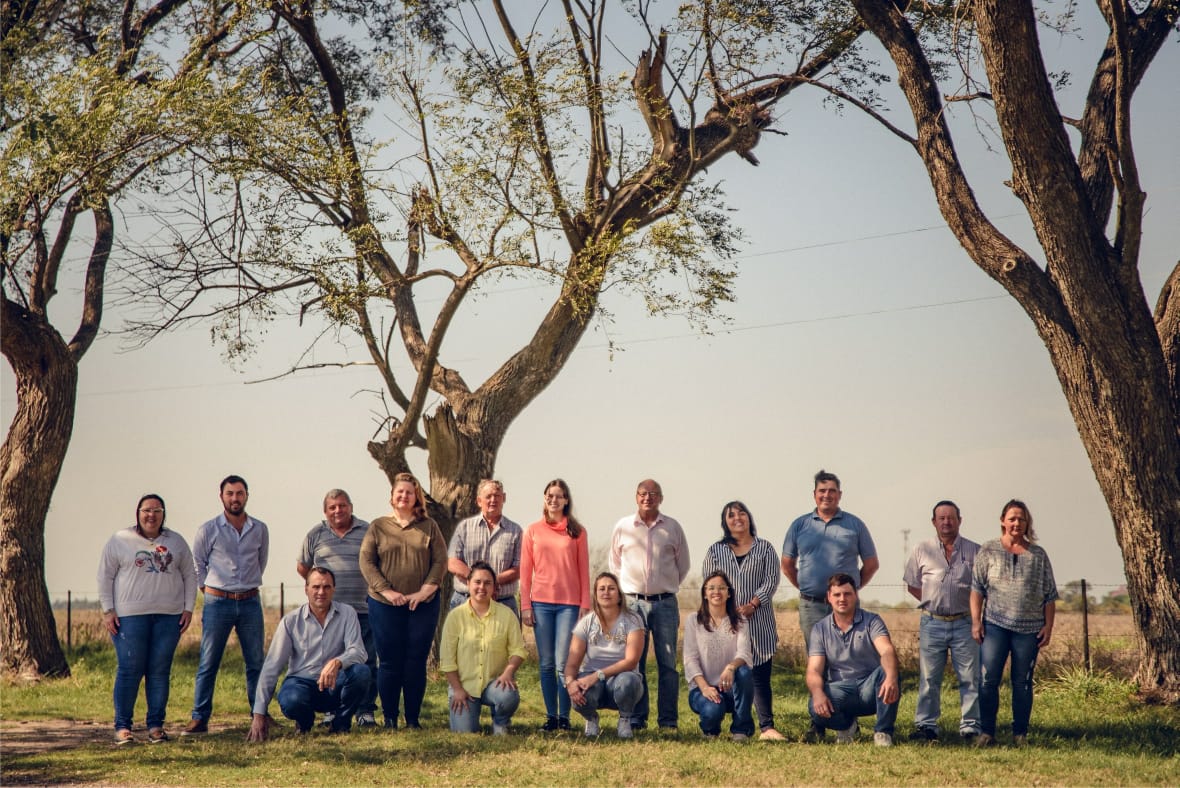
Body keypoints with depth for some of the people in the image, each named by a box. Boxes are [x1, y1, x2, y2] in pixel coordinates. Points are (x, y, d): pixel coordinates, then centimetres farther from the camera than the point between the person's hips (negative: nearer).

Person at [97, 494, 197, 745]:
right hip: (130, 615, -2)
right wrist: (108, 610, -3)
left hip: (169, 616, 3)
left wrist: (188, 608, 6)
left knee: (160, 671, 2)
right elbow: (105, 577, 5)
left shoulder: (176, 542, 13)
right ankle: (122, 726, 2)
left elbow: (189, 575, 15)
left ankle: (156, 725, 9)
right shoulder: (120, 541, 5)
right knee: (130, 671, -5)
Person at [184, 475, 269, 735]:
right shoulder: (208, 530, -1)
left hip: (250, 602, 2)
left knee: (256, 663, 6)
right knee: (208, 664, -1)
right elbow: (197, 565, 8)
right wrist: (209, 590, 8)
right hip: (218, 603, -2)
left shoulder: (260, 530, 6)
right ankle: (199, 718, 2)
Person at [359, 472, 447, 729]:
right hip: (385, 605, -1)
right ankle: (389, 718, 9)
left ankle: (413, 718, 9)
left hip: (423, 605, 1)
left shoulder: (429, 526, 8)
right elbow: (366, 562, 0)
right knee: (389, 662, 1)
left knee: (416, 662, 1)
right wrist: (387, 591, -11)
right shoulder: (378, 526, 6)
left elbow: (440, 561, 3)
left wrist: (424, 592, -9)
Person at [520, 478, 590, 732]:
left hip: (569, 603, -2)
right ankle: (551, 716, 8)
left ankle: (564, 717, 0)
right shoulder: (533, 531, 8)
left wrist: (585, 604, 0)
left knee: (563, 663, -6)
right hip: (541, 603, 2)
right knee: (546, 663, 3)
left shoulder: (577, 531, 5)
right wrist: (525, 605, 1)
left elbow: (584, 570, 6)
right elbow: (525, 570, 8)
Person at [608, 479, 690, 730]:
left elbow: (683, 565, 17)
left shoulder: (673, 528, 5)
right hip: (633, 602, 0)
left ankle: (668, 721, 3)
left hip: (665, 603, 0)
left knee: (668, 663, 0)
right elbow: (614, 562, 18)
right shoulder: (622, 527, 5)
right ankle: (636, 719, 7)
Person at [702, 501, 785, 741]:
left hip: (759, 621, -1)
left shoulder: (765, 548, 10)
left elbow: (771, 580, 1)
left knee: (760, 675, -6)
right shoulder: (716, 551, 12)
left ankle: (767, 727, -9)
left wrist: (753, 604, -12)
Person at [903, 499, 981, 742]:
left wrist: (973, 607, -2)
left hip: (964, 623, 0)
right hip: (932, 623, 1)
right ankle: (926, 725, 6)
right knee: (929, 678, 1)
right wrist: (933, 603, 5)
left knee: (970, 677, -1)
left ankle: (970, 727, 4)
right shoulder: (922, 551, 8)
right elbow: (912, 584, 14)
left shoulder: (974, 551, 5)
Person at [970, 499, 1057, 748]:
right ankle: (986, 733, -1)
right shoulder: (988, 552, 6)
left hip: (1029, 628, 1)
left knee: (1023, 682, 4)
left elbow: (1049, 595, 10)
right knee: (988, 679, -7)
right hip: (995, 625, -1)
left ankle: (1020, 734, 11)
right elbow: (977, 588, 4)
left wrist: (1048, 626, 3)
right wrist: (976, 621, -4)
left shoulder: (1038, 555, 10)